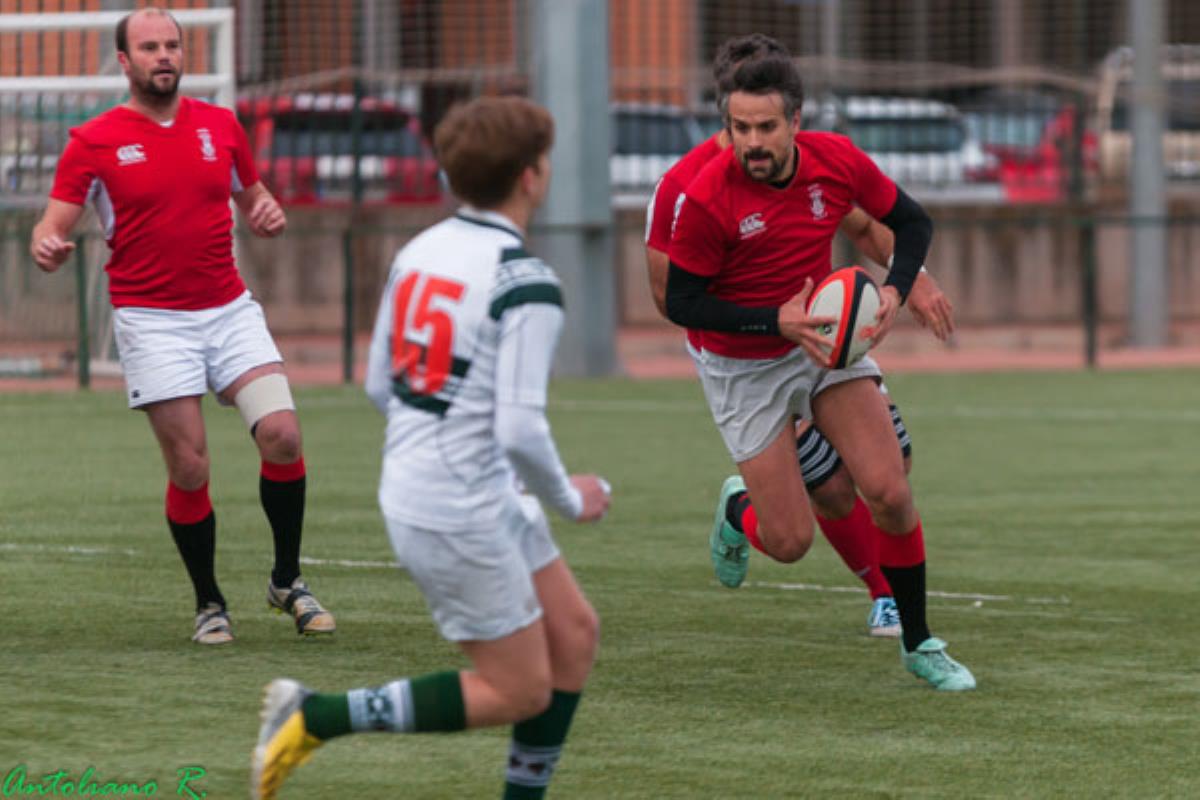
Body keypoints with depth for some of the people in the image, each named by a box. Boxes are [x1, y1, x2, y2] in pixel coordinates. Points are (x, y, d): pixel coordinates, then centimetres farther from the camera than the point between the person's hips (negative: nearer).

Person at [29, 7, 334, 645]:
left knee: (281, 435, -13)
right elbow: (54, 226, -5)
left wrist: (267, 212, -2)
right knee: (189, 467, -7)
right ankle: (209, 603, 13)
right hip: (153, 322, -3)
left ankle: (287, 580, 6)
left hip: (229, 309, 3)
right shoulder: (94, 142, -2)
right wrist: (46, 247, -29)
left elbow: (250, 194, 22)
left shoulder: (220, 126, 9)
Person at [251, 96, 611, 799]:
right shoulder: (527, 283, -20)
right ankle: (316, 717, -1)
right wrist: (569, 499, -6)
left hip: (412, 484, 9)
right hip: (461, 516, -9)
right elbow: (522, 429, -24)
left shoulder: (419, 252, 5)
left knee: (575, 635, 16)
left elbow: (379, 384, 12)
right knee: (518, 693, 3)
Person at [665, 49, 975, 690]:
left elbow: (911, 221, 3)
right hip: (743, 367, -3)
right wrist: (776, 321, -28)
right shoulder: (706, 198, -25)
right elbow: (681, 303, -18)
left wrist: (895, 290, -16)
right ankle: (738, 510, 32)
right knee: (791, 541, -6)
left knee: (889, 493, -11)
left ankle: (918, 643, 9)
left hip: (825, 337, 3)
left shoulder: (837, 161, -14)